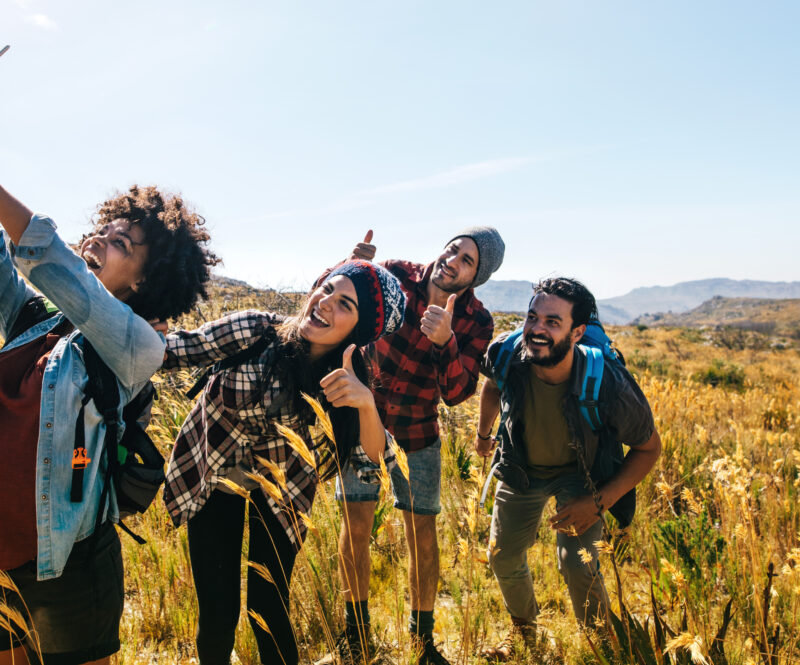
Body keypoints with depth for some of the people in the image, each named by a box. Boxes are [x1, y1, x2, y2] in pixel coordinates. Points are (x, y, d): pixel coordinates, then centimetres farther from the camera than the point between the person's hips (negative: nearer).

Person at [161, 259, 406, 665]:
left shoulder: (345, 378, -18)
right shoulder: (256, 330, -23)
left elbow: (370, 465, -25)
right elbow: (178, 349, -18)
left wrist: (366, 402, -43)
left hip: (278, 490, 1)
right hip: (211, 475, 0)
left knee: (268, 610, 1)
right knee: (217, 612, 0)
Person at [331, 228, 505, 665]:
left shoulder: (476, 322, -11)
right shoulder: (395, 276, -12)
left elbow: (456, 392, -20)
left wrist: (446, 341, -37)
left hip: (417, 433, 0)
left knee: (422, 529, 3)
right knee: (356, 521, -2)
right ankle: (355, 628, 21)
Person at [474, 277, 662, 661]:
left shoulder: (607, 385, -36)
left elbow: (649, 448, -18)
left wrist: (600, 501, -24)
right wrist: (483, 433, 15)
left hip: (579, 474, -3)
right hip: (521, 467, 4)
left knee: (577, 564, -19)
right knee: (503, 556, 10)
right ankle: (523, 629, 43)